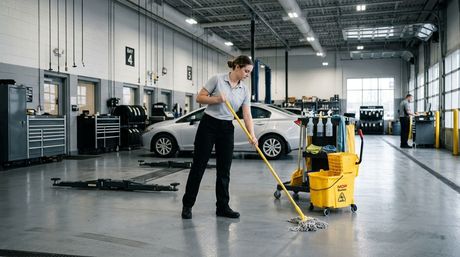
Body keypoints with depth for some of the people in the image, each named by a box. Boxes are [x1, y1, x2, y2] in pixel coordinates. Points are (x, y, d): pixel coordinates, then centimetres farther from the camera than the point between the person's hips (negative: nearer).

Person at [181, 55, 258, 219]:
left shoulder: (245, 90, 4)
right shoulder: (217, 79, -8)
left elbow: (247, 115, -1)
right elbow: (199, 98, -6)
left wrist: (252, 135, -14)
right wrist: (216, 99, -22)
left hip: (227, 129, 5)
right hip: (208, 125, -4)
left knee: (224, 169, 4)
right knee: (198, 166, 0)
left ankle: (222, 207, 15)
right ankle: (187, 205, 13)